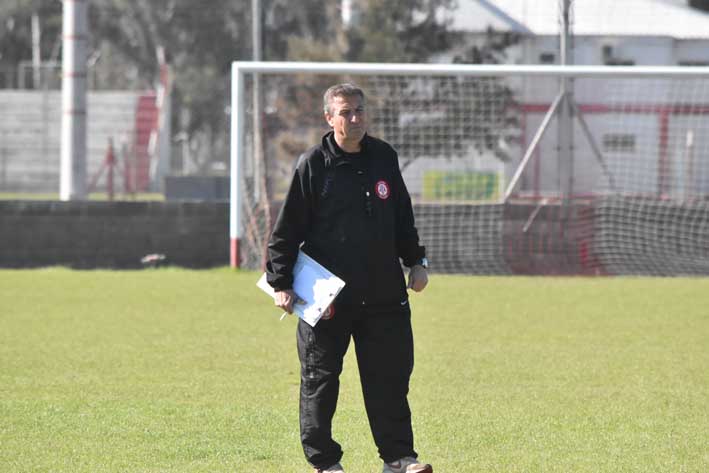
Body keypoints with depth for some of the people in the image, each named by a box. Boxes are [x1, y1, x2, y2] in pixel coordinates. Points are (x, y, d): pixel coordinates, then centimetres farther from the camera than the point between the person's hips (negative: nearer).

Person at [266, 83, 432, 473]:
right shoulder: (312, 165, -7)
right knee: (319, 380, 4)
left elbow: (402, 217, 20)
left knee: (390, 375, 5)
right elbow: (286, 230, -5)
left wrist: (416, 260, 17)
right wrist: (281, 283, -7)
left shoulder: (384, 158, 7)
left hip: (383, 294, 4)